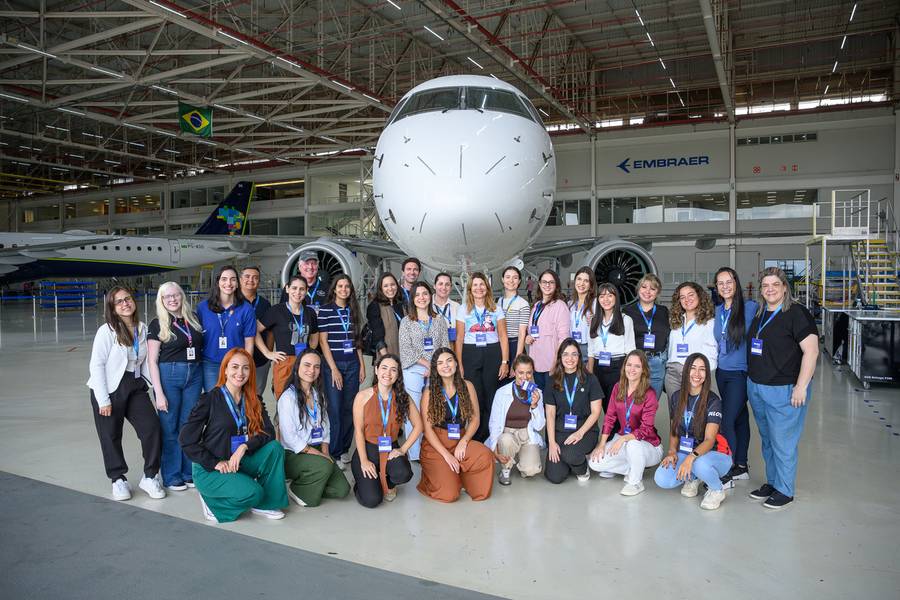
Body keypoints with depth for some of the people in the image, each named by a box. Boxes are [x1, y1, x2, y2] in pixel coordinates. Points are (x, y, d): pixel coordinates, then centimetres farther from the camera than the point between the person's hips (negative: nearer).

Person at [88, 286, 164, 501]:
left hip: (136, 386, 4)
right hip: (110, 389, -3)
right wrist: (103, 400, -14)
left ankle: (150, 477, 9)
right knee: (111, 436, 8)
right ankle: (118, 479, 26)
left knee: (152, 427, -7)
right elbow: (96, 365, -12)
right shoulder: (107, 331, -11)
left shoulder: (143, 329, 2)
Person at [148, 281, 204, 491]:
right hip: (168, 375, -3)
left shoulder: (193, 319, 6)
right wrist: (159, 393, -11)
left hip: (194, 375, 3)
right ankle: (171, 476, 17)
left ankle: (189, 473, 23)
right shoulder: (157, 324, -4)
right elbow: (152, 361, -6)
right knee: (170, 428, 4)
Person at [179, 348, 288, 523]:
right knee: (252, 493, -27)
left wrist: (244, 446, -23)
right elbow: (186, 440, -11)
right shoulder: (210, 399, -10)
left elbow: (268, 432, -6)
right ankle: (212, 500, 2)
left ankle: (266, 504, -5)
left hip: (240, 463, 5)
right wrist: (215, 463, -16)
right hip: (210, 470, -5)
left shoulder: (254, 401, 5)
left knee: (275, 448, -19)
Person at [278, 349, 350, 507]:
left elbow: (325, 425, 11)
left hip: (317, 451, 6)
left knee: (342, 489, -9)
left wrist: (325, 450, -4)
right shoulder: (288, 397, -13)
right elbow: (288, 436, -17)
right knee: (324, 466, -33)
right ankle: (296, 489, -6)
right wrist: (314, 452, -16)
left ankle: (307, 485, 13)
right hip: (292, 454, -6)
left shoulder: (318, 394, 10)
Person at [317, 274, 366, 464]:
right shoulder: (325, 310, -4)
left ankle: (344, 449, 20)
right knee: (335, 409, -1)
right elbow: (323, 341, -7)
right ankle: (334, 453, 12)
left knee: (350, 409, 7)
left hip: (352, 364, 4)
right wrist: (334, 369, -10)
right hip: (333, 364, -4)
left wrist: (362, 365, 11)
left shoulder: (353, 310, 10)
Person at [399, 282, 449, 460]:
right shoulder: (407, 321, 5)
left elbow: (445, 347, 8)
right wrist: (428, 363, -9)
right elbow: (406, 349, -4)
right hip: (414, 371, -2)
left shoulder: (439, 321, 13)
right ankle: (414, 454, 4)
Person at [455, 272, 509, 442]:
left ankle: (489, 436, 13)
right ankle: (475, 438, 11)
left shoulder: (496, 309, 8)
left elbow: (503, 337, 6)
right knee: (474, 397, -1)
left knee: (491, 396, 1)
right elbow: (459, 338, 5)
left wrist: (505, 362, -2)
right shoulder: (463, 309, 7)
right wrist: (459, 364, -1)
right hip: (470, 354, 0)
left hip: (493, 354, 0)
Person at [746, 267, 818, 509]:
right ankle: (771, 482, 30)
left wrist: (801, 386, -19)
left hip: (784, 390, -7)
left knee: (783, 441, 2)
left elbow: (811, 351, -16)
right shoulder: (759, 315, 11)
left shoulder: (797, 313, -11)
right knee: (767, 439, 16)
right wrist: (751, 378, 17)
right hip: (756, 387, 7)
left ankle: (784, 490, 16)